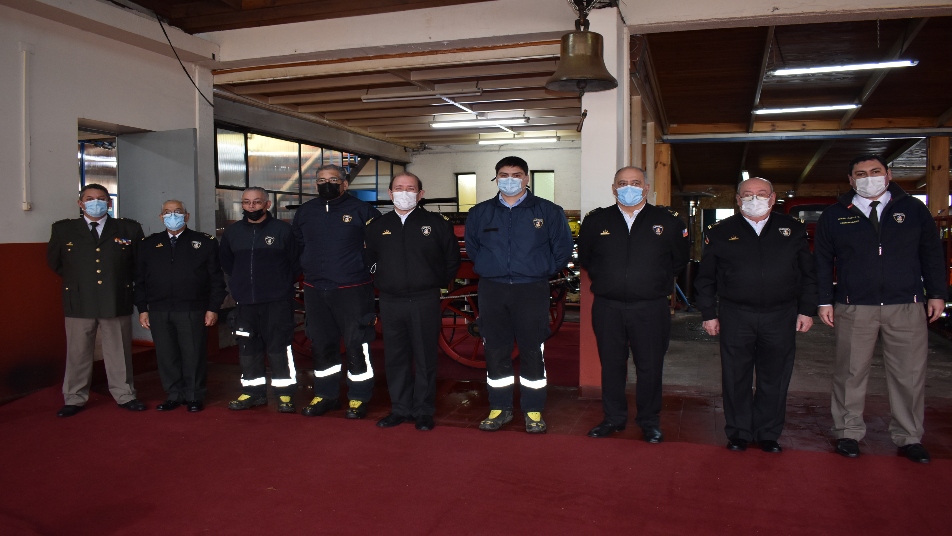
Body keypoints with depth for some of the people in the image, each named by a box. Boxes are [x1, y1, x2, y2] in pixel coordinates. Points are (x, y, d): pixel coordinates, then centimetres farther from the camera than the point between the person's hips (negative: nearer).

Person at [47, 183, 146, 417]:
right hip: (79, 302, 0)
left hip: (117, 301, 0)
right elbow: (53, 262, 18)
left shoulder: (129, 229, 2)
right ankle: (74, 399, 20)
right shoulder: (63, 229, 4)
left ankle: (124, 395, 18)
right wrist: (74, 278, 12)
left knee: (119, 352, 7)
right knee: (78, 353, 8)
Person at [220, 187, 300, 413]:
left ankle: (284, 394, 6)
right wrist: (242, 282, 17)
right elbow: (226, 261, 23)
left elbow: (295, 262, 3)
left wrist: (282, 284, 6)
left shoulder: (283, 229, -5)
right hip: (244, 302, 5)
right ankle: (253, 392, 23)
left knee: (279, 347, -3)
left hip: (278, 301, -4)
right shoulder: (232, 232, 8)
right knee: (248, 349, 10)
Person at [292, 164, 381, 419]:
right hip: (315, 291, 5)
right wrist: (309, 268, 17)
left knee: (357, 345, -2)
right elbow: (296, 244, 24)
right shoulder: (305, 211, 10)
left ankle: (358, 398, 11)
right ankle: (325, 394, 27)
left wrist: (368, 266, 1)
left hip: (352, 290, -5)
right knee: (321, 345, 13)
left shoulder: (361, 210, -4)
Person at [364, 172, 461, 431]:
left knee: (425, 358, 3)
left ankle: (424, 411, 15)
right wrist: (380, 279, 12)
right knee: (395, 358, 9)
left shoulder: (437, 223, 1)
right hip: (390, 301, 3)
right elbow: (368, 257, 21)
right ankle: (400, 409, 22)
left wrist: (439, 282, 5)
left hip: (425, 301, -3)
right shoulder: (377, 225, 9)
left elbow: (452, 258, 7)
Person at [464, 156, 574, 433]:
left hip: (532, 290, -2)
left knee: (532, 352, 1)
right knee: (496, 352, 6)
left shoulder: (548, 211, 1)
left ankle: (533, 411, 13)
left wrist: (543, 271, 8)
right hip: (491, 290, 2)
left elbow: (562, 248, 8)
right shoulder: (479, 213, 9)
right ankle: (500, 408, 19)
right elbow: (471, 247, 22)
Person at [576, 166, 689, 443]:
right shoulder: (595, 221, 5)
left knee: (650, 367, 6)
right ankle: (614, 418, 24)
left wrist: (658, 283, 9)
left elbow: (679, 259, 13)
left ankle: (649, 422, 22)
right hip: (607, 307, 1)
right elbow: (584, 257, 18)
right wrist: (604, 280, 11)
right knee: (611, 365, 9)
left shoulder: (667, 221, 2)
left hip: (651, 308, -1)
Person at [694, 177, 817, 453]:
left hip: (781, 316, 1)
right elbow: (705, 278, 6)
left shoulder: (793, 229, 8)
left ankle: (769, 434, 23)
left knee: (775, 379, 8)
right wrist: (708, 314, 2)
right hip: (736, 316, -1)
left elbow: (808, 274, 10)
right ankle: (738, 432, 19)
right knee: (736, 378, 5)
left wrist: (807, 310, 5)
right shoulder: (721, 232, 3)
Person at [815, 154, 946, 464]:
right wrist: (824, 302, 1)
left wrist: (937, 294, 6)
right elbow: (822, 262, 6)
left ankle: (908, 438, 19)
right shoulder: (834, 216, 6)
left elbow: (932, 254, 12)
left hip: (908, 307, 1)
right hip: (853, 309, -1)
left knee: (910, 375, 5)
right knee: (850, 373, 5)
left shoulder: (913, 209, 9)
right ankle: (848, 433, 18)